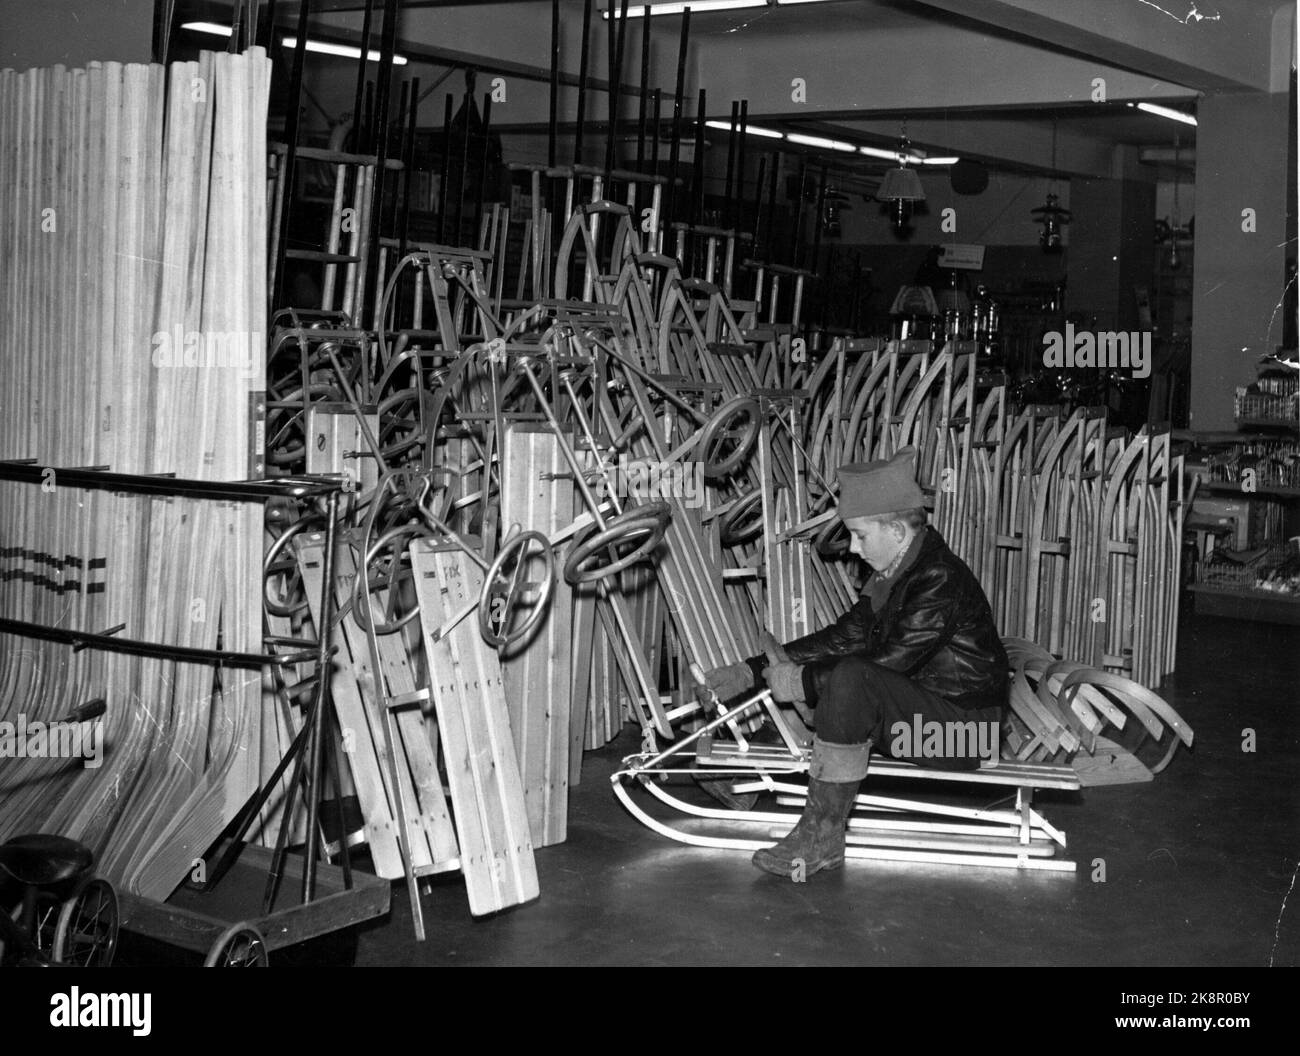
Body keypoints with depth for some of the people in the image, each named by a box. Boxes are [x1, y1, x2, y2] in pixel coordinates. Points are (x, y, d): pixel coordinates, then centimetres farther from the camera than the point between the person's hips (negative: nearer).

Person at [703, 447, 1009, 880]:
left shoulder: (939, 581, -22)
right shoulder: (900, 568, 8)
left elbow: (889, 661, -25)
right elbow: (850, 633, 10)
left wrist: (803, 682, -18)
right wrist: (755, 669, 6)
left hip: (964, 730, -10)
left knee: (849, 678, -28)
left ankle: (824, 836, -19)